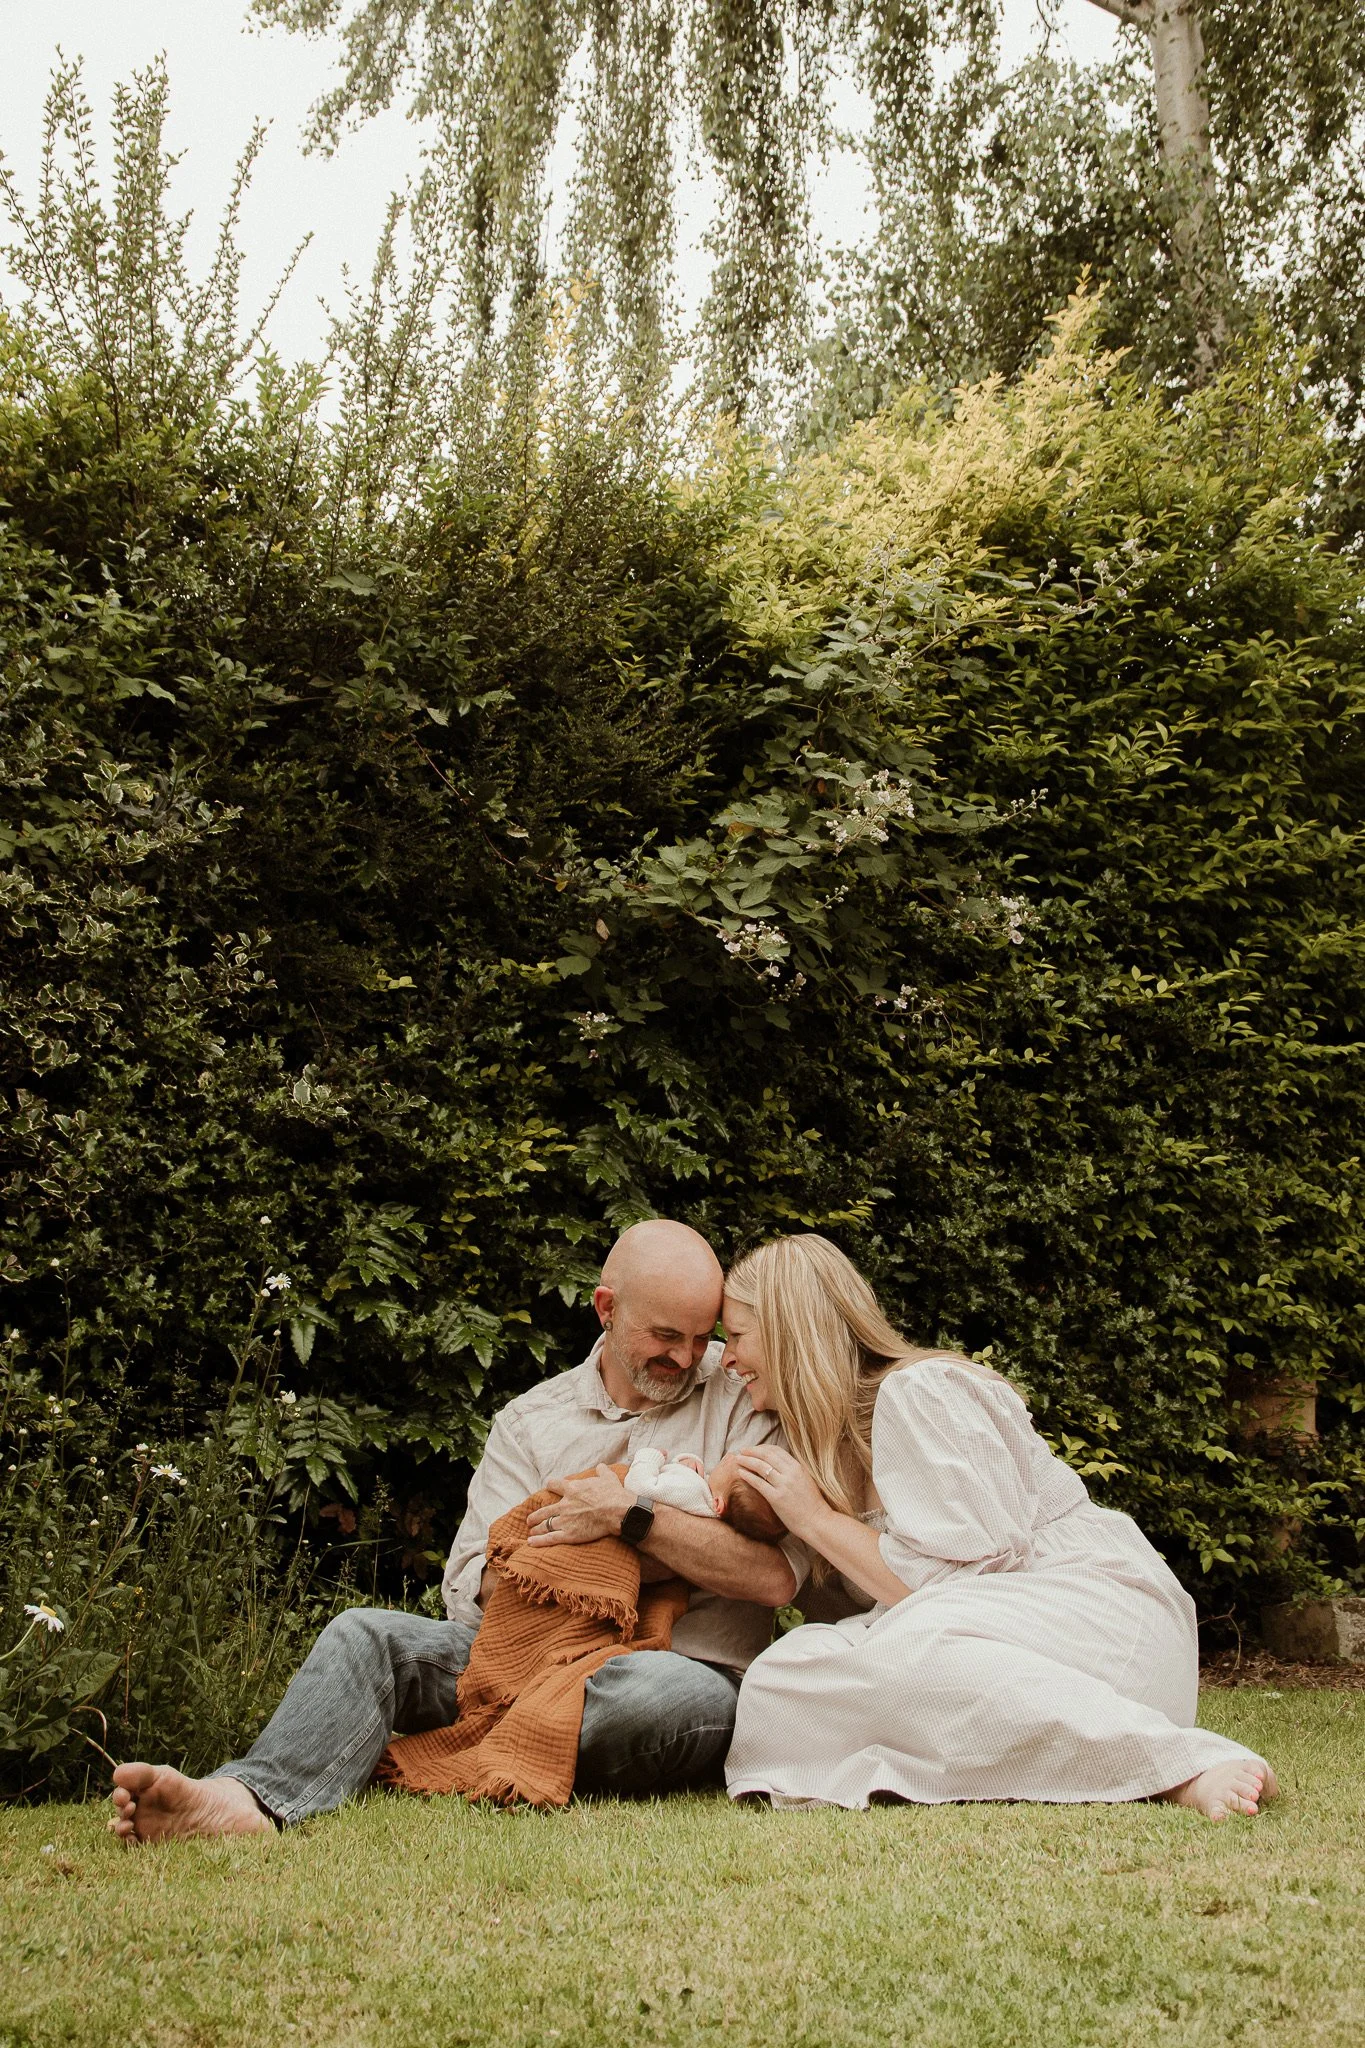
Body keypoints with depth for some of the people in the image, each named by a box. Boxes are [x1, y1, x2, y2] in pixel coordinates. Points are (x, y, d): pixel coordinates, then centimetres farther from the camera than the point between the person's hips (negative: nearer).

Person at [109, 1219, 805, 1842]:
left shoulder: (743, 1398, 2)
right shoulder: (531, 1421, 13)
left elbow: (775, 1575, -11)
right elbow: (469, 1590, 3)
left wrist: (632, 1516, -15)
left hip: (689, 1669, -4)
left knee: (662, 1688, -40)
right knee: (366, 1634, -16)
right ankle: (251, 1797, -41)